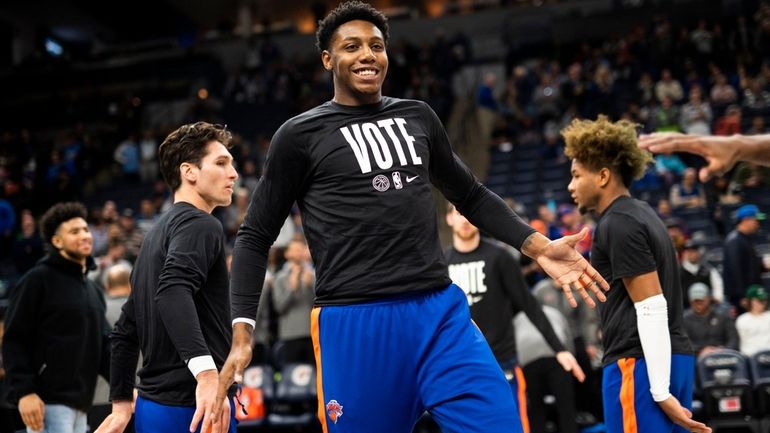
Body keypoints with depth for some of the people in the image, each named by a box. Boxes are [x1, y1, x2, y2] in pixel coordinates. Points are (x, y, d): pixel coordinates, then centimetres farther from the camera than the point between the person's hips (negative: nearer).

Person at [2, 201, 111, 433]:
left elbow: (103, 346, 18)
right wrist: (24, 392, -19)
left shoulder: (93, 290, 21)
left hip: (80, 404, 8)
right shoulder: (38, 280, -4)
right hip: (48, 402, -8)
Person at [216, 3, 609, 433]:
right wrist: (243, 333, -4)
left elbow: (472, 196, 26)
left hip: (442, 313, 4)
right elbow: (255, 236, 7)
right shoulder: (301, 135, 4)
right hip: (355, 324, -4)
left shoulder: (418, 117, 15)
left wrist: (538, 246, 11)